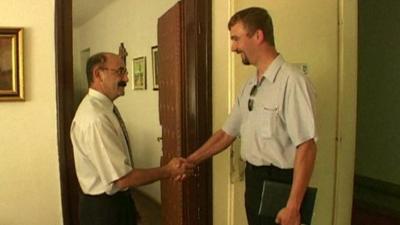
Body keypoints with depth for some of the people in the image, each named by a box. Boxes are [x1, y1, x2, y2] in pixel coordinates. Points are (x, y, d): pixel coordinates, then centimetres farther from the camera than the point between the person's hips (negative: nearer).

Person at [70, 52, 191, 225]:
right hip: (103, 207, -8)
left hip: (119, 200, 8)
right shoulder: (95, 118, -28)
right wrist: (168, 171, -16)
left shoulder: (106, 107, 2)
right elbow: (123, 179, -26)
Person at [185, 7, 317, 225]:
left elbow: (306, 147, -22)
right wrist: (191, 161, 10)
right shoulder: (250, 85, 8)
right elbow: (227, 133, 13)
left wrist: (293, 206, -22)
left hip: (278, 182, -8)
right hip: (252, 178, 8)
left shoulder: (292, 81, -20)